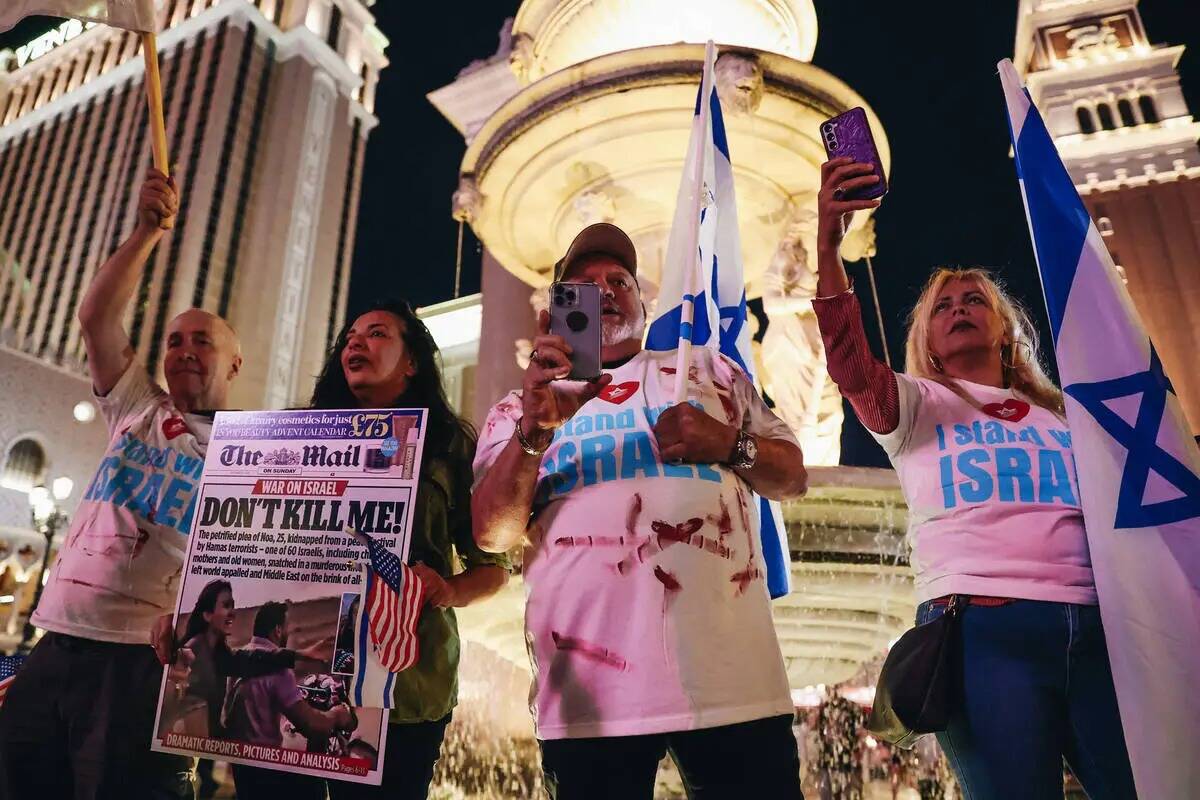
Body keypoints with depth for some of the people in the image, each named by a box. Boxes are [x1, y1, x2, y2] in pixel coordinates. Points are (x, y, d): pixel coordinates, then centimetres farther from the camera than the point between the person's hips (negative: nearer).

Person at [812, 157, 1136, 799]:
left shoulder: (1063, 413, 25)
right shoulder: (918, 407, 13)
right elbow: (851, 368, -9)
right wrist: (827, 247, -21)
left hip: (1096, 624, 4)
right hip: (983, 625, -3)